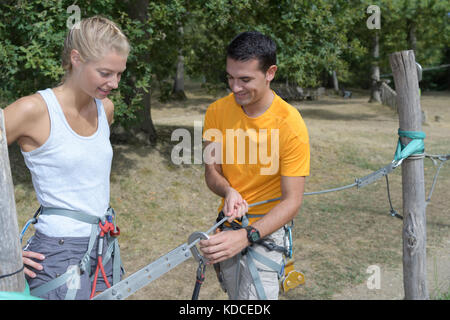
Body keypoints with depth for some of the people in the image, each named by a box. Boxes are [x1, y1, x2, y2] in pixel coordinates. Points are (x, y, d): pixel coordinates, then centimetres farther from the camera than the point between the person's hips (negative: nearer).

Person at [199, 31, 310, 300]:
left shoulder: (291, 125, -20)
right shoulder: (217, 111, -6)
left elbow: (292, 202, -21)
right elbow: (212, 172, 1)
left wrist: (247, 236, -34)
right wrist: (228, 192, -22)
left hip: (267, 227, -4)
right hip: (229, 226, 5)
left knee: (255, 294, -17)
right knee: (235, 294, 16)